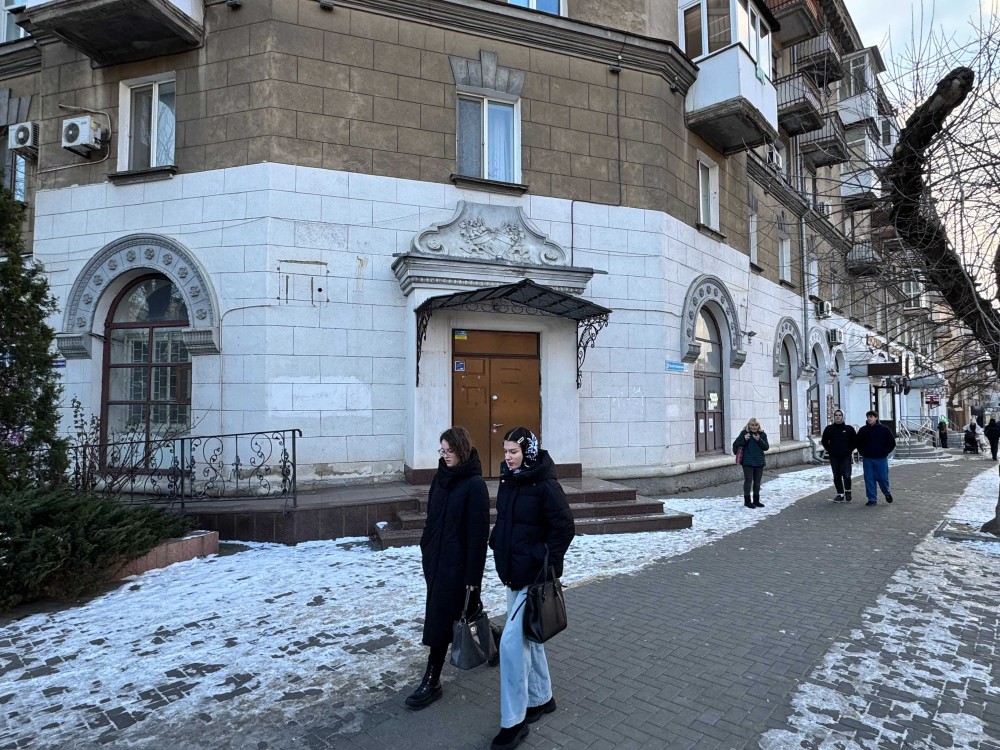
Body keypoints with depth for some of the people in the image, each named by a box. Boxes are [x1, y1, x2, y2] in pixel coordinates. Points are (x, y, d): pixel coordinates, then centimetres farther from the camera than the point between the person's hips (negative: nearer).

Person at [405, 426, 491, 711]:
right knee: (450, 614, 18)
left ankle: (432, 682, 11)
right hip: (435, 557, 7)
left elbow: (479, 533, -18)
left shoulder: (474, 484, -17)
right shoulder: (441, 477, 5)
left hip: (457, 562, -7)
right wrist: (425, 549, 13)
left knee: (440, 618, -2)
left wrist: (473, 575, -17)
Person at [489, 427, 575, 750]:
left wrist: (545, 563, -16)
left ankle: (514, 722, 5)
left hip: (533, 577, -8)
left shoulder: (545, 486, -18)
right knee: (528, 638, 19)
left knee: (512, 642, -9)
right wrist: (498, 544, 9)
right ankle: (541, 699, 37)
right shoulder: (507, 481, 5)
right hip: (512, 573, 8)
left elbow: (564, 528, -16)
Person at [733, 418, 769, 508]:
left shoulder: (762, 434, 4)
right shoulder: (744, 433, -5)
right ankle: (747, 500, 8)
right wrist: (744, 439, -22)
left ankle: (756, 500, 23)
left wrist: (759, 440, -16)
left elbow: (766, 447, -1)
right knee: (748, 480, -1)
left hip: (759, 461, 4)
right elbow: (736, 445, -7)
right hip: (748, 461, -4)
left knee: (757, 481, 12)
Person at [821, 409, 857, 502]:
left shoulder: (849, 428, 3)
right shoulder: (829, 429, 6)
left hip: (846, 456, -2)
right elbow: (824, 441, 14)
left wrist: (849, 450, -1)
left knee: (846, 474, -11)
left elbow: (855, 441, 8)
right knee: (837, 476, 4)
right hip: (834, 457, 2)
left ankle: (847, 491, 12)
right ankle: (840, 494, 12)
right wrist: (830, 450, 4)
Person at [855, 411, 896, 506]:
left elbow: (892, 443, 2)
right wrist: (863, 453, 4)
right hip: (867, 459, 2)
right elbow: (858, 443, 15)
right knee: (869, 479, 2)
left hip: (881, 459, -2)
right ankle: (872, 499, 8)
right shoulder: (863, 430, 4)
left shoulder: (884, 429, -2)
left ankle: (887, 493, 29)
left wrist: (884, 453, -5)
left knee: (882, 478, 0)